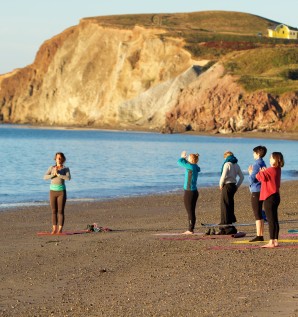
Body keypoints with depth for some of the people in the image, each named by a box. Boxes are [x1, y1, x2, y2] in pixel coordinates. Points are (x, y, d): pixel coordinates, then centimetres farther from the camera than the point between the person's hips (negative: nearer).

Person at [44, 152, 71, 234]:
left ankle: (60, 229, 0)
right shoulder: (51, 168, 7)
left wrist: (58, 174, -18)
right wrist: (53, 175, -18)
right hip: (53, 190, 2)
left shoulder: (66, 169, 1)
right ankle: (54, 229, 10)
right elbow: (45, 177, -5)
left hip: (61, 191, -2)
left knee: (60, 211, -3)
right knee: (54, 211, 5)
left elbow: (68, 178, -17)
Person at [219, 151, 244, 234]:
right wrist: (237, 186, 16)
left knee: (225, 206, -4)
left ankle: (228, 227, -7)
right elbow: (242, 177, 16)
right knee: (230, 206, 14)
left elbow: (224, 176, -18)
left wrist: (221, 185, -4)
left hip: (227, 186, -8)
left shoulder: (227, 164, -10)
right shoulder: (236, 165, 13)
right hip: (233, 186, 8)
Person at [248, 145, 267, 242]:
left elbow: (252, 179, -17)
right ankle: (261, 235, 15)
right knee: (260, 214, 13)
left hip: (256, 191, -10)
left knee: (257, 214, -7)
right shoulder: (263, 164, 13)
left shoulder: (257, 164, -16)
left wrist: (250, 172, -1)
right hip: (261, 191, 10)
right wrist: (252, 172, 15)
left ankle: (259, 236, -7)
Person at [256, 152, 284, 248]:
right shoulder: (277, 170, 11)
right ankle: (275, 241, 15)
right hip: (276, 196, 9)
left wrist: (261, 172, 6)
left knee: (271, 220, -8)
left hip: (269, 198, -9)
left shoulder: (270, 170, -18)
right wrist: (264, 172, 3)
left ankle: (271, 242, -8)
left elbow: (259, 177, -13)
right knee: (274, 220, 12)